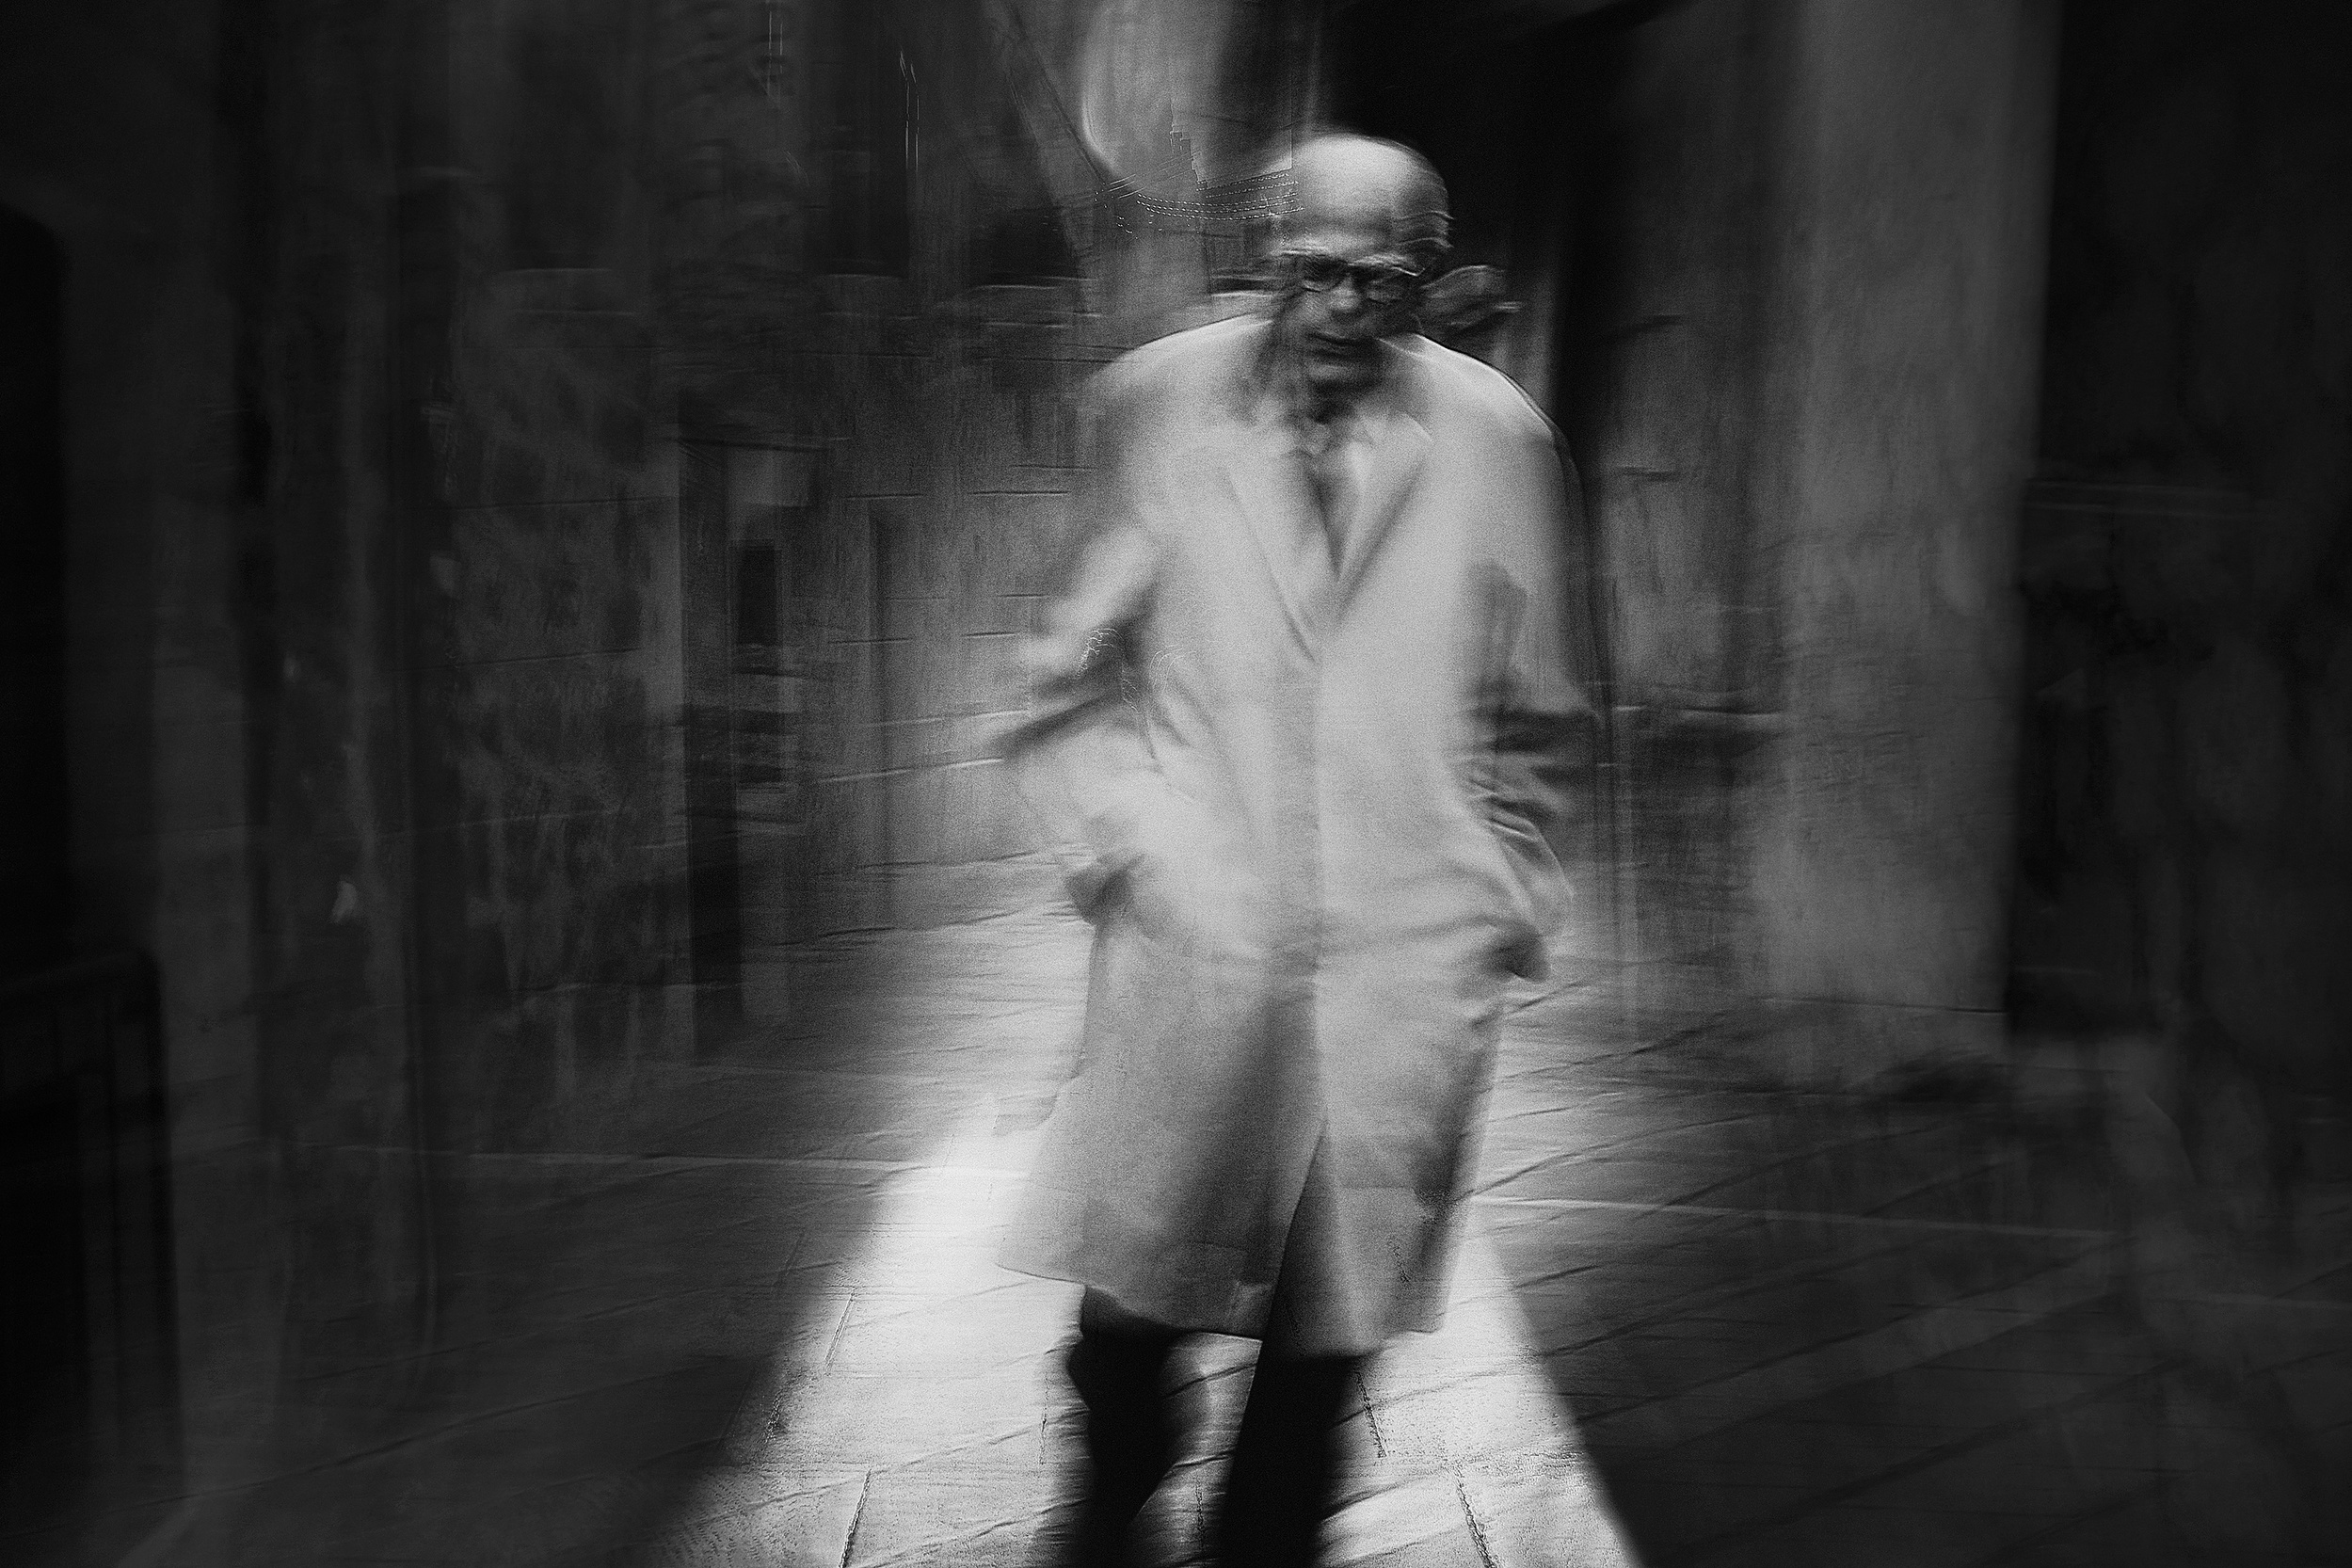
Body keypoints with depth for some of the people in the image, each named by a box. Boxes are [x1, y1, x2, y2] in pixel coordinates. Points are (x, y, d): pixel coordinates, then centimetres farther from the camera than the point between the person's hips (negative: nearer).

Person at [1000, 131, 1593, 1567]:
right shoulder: (1160, 401, 1)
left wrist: (1501, 895, 7)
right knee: (1138, 1286, 9)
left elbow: (1534, 718, 11)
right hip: (1194, 943, 0)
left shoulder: (1496, 438, 2)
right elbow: (1075, 675, 8)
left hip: (1408, 963, 1)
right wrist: (1121, 834, -3)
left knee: (1333, 1316, 10)